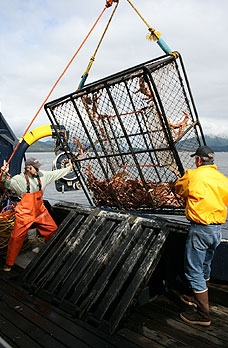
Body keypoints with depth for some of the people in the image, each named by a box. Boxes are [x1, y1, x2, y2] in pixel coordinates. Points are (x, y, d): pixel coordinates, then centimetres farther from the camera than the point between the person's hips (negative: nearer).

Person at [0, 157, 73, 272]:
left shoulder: (42, 175, -2)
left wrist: (69, 168, 17)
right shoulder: (19, 179, -17)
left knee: (53, 230, 12)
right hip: (25, 214, -5)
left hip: (40, 211, 5)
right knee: (16, 237, -5)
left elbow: (56, 173, 10)